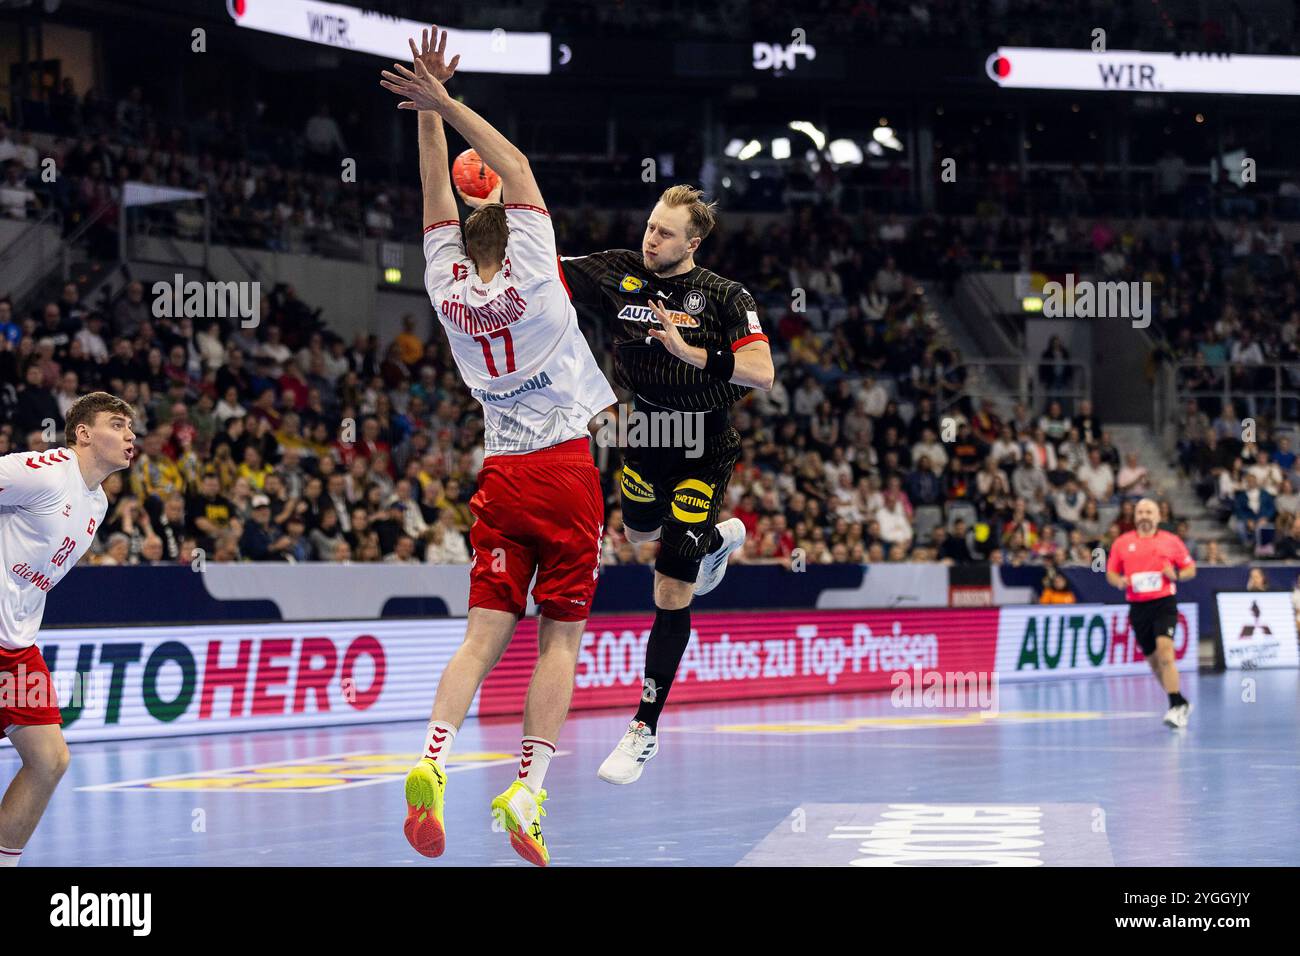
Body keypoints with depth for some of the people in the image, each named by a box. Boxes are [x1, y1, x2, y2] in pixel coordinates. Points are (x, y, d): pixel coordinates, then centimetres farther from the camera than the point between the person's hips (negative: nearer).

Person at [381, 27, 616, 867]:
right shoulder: (530, 275, -3)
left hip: (501, 475, 4)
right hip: (565, 465, -4)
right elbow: (516, 167, 2)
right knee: (561, 636, -1)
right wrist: (443, 106, 3)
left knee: (485, 633, -1)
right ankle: (528, 789, -13)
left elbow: (440, 190, 17)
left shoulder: (447, 285, 6)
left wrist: (433, 110, 19)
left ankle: (433, 761, -23)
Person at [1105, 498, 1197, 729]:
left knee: (1165, 651, -22)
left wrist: (1176, 574, -11)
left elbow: (1191, 569, 10)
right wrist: (1119, 581, -7)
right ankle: (1181, 703, 26)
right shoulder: (1122, 543, 8)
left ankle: (1176, 706, -21)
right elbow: (1111, 572, 15)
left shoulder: (1171, 541, 4)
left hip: (1164, 603, -3)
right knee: (1153, 659, 9)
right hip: (1138, 606, 3)